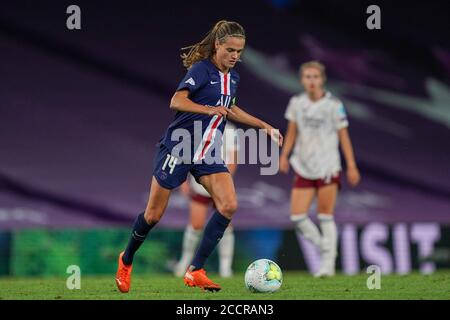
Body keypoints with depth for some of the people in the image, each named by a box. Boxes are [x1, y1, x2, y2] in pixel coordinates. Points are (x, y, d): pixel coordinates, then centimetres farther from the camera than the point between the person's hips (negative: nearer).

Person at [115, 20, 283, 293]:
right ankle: (127, 260, 30)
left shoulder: (233, 77, 9)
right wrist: (209, 110, -40)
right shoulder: (202, 69, -14)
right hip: (178, 148, -6)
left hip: (208, 153, 6)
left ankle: (195, 271, -10)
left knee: (229, 206, -14)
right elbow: (176, 101, -27)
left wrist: (265, 126, 25)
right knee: (154, 214, 2)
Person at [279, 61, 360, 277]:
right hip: (303, 169, 4)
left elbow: (343, 136, -1)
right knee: (297, 217, -6)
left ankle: (328, 265, 2)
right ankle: (325, 248, 14)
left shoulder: (334, 105, -4)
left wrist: (352, 166, -3)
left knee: (326, 217, -5)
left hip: (328, 168, -4)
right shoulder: (296, 103, 6)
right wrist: (284, 155, 3)